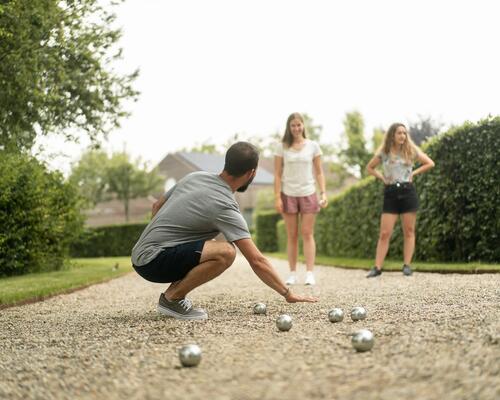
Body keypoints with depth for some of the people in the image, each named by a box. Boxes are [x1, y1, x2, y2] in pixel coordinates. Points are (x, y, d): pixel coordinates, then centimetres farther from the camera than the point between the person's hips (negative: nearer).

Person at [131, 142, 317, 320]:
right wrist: (288, 294, -7)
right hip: (152, 261, -9)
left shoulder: (195, 176, 7)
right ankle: (172, 298, -9)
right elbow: (257, 261, -15)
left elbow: (156, 207, 21)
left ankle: (173, 293, 11)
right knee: (225, 252, -25)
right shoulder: (225, 207, -16)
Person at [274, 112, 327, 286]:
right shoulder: (282, 147, 3)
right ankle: (292, 273, 7)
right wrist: (277, 197, -6)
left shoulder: (313, 146, 4)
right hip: (288, 195, 0)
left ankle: (310, 273, -5)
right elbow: (277, 174, 1)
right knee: (292, 236, 3)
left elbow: (319, 172, 6)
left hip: (308, 194, 0)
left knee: (307, 234, -3)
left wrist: (323, 192, -4)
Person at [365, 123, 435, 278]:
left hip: (407, 192, 0)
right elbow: (369, 168, 17)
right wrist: (381, 177, 3)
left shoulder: (411, 150, 3)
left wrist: (413, 173, -1)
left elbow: (430, 163, 7)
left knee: (409, 231, 2)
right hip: (390, 193, 0)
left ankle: (407, 265, 8)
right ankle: (377, 267, 0)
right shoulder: (383, 153, 4)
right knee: (385, 233, -3)